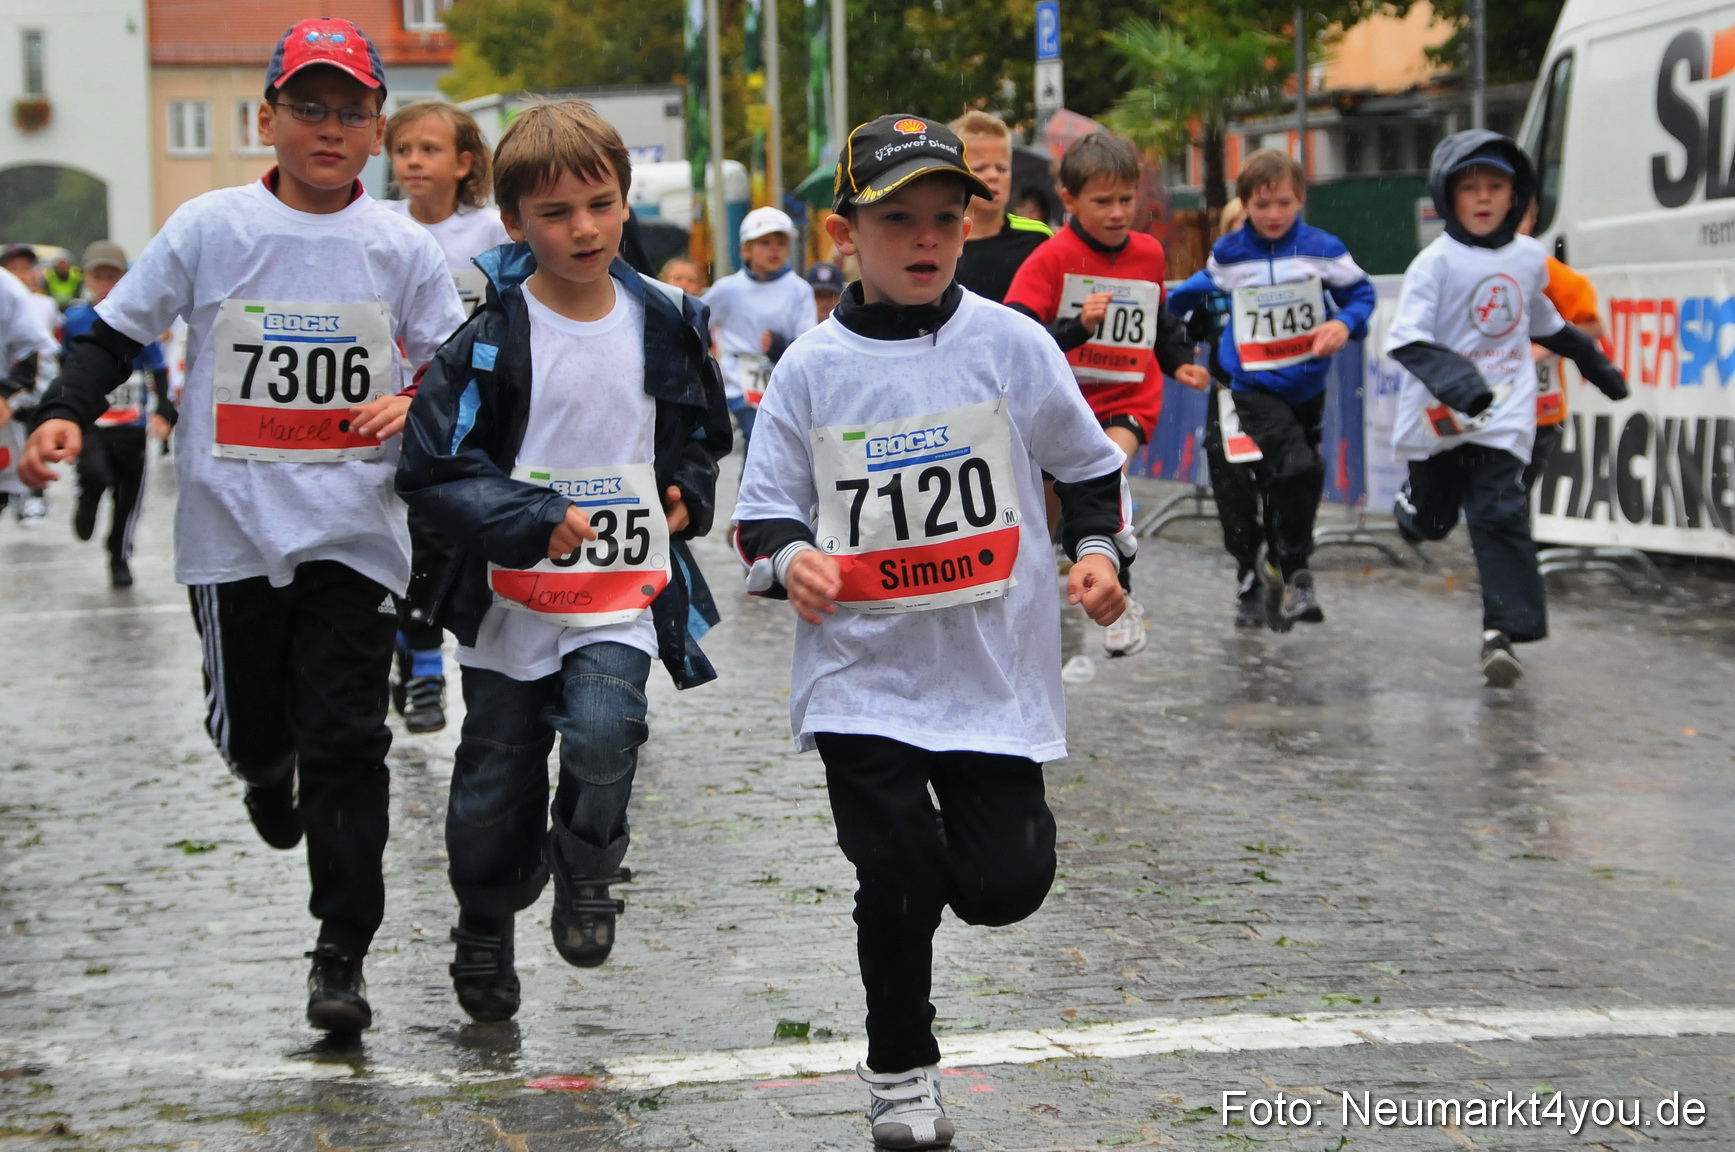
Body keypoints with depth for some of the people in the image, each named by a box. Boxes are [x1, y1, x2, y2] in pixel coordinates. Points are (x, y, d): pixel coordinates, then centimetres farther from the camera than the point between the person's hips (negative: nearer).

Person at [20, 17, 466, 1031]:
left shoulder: (404, 250, 1)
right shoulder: (210, 229, -1)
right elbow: (117, 333, 5)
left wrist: (415, 407, -13)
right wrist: (66, 414, -11)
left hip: (355, 533, -1)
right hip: (233, 528, 1)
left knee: (348, 742, -6)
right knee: (249, 724, 12)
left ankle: (342, 954, 2)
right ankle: (268, 772, 51)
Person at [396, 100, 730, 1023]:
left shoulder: (664, 323, 3)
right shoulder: (490, 336, -10)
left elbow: (701, 432, 21)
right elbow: (432, 470, -13)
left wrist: (688, 494, 2)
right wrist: (534, 521, -24)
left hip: (624, 597, 1)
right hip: (510, 600, -1)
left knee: (602, 733, -24)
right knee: (496, 782, 10)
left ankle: (587, 871, 4)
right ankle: (485, 930, 35)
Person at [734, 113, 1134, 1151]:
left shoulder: (1010, 343, -1)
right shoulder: (812, 370, -2)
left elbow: (1088, 462, 11)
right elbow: (765, 511, 3)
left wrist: (1100, 550, -3)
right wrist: (793, 559, -17)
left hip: (997, 665, 1)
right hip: (864, 674, 0)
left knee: (1003, 887, -2)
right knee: (897, 883, -3)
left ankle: (980, 815, 35)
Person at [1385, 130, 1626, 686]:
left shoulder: (1530, 257, 5)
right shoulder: (1436, 262, -12)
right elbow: (1407, 339, -22)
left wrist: (1591, 359, 33)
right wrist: (1451, 379, -38)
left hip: (1503, 412, 2)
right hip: (1440, 413, -2)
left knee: (1500, 514, -10)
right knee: (1432, 520, 10)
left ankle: (1504, 630, -11)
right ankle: (1415, 501, 46)